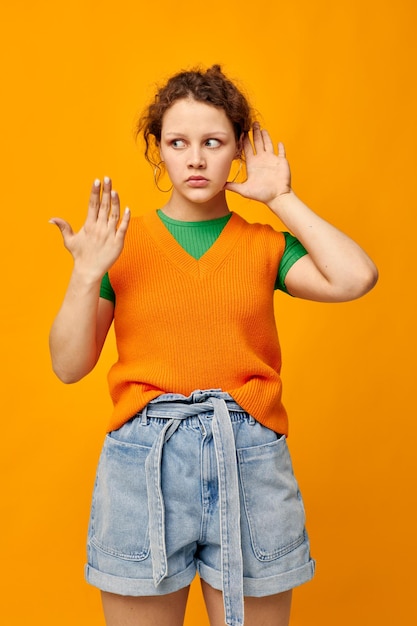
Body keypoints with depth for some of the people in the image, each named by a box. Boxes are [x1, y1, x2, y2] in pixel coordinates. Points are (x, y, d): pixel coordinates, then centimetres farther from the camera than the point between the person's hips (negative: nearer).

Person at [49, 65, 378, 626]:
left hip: (250, 460, 1)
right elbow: (69, 366, 0)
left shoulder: (264, 244, 5)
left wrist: (282, 199, -4)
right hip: (143, 461, 0)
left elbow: (356, 277, -14)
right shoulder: (121, 241, 4)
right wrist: (87, 273, -13)